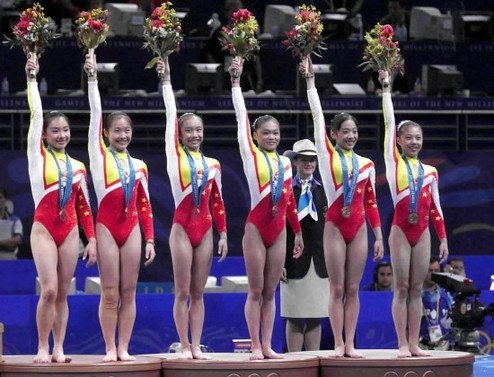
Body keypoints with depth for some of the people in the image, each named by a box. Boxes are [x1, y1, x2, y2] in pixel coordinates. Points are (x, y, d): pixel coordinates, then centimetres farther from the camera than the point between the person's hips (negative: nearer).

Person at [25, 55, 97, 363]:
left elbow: (84, 206, 14)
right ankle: (43, 348, -4)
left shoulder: (77, 167, 11)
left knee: (62, 293, 4)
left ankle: (59, 349, 7)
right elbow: (36, 115, -4)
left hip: (69, 231, 3)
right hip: (44, 229, -3)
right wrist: (32, 78, -6)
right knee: (49, 290, -13)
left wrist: (92, 239, 7)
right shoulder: (38, 156, 1)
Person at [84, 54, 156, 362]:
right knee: (110, 293, -2)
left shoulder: (139, 166, 11)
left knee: (128, 292, 2)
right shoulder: (99, 155, 3)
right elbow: (96, 114, -2)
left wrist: (150, 239, 6)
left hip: (131, 228, 3)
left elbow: (145, 205, 12)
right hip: (107, 227, -3)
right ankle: (110, 348, 3)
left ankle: (124, 348, 6)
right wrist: (93, 78, -7)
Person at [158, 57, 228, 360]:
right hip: (182, 228, -3)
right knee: (183, 292, 0)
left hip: (205, 230, 3)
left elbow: (218, 202, 12)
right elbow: (171, 115, -2)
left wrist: (223, 234, 8)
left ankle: (197, 346, 6)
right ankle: (185, 345, 3)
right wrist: (166, 81, -3)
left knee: (198, 292, 5)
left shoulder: (212, 164, 8)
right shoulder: (175, 156, 0)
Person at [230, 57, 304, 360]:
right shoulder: (250, 154, -1)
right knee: (256, 291, -1)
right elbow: (242, 117, -5)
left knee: (270, 292, 7)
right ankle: (255, 346, 2)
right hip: (256, 228, -4)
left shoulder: (285, 162, 10)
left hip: (279, 230, 4)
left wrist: (298, 232, 19)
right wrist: (236, 81, -8)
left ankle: (268, 346, 8)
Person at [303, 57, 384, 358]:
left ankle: (350, 344, 5)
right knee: (337, 288, 0)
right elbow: (318, 116, -2)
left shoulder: (366, 164, 8)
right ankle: (339, 344, 2)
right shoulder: (327, 155, 1)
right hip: (335, 227, -2)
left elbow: (371, 202, 11)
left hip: (359, 229, 2)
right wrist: (311, 80, -4)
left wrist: (379, 235, 7)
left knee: (353, 288, 4)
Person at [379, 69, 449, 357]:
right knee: (402, 288, -1)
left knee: (417, 289, 4)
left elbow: (435, 207, 13)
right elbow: (389, 123, 1)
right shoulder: (394, 163, 2)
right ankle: (402, 344, -1)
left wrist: (443, 238, 11)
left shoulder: (430, 171, 9)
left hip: (423, 232, 3)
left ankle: (414, 344, 5)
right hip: (401, 230, -3)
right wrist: (387, 90, 1)